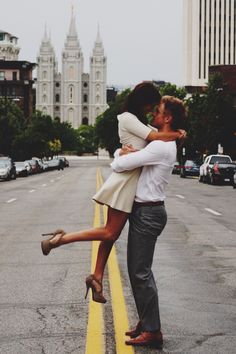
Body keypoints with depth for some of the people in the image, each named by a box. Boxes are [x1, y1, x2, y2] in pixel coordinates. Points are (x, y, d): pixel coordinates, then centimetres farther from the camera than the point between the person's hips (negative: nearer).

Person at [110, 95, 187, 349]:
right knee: (136, 270, 15)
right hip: (144, 211, 10)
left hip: (147, 213, -10)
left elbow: (117, 165, -20)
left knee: (141, 272, -7)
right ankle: (145, 323, 23)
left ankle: (152, 331, -2)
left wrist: (121, 156, 1)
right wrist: (128, 153, 6)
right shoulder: (165, 145, 14)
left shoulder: (160, 147, -19)